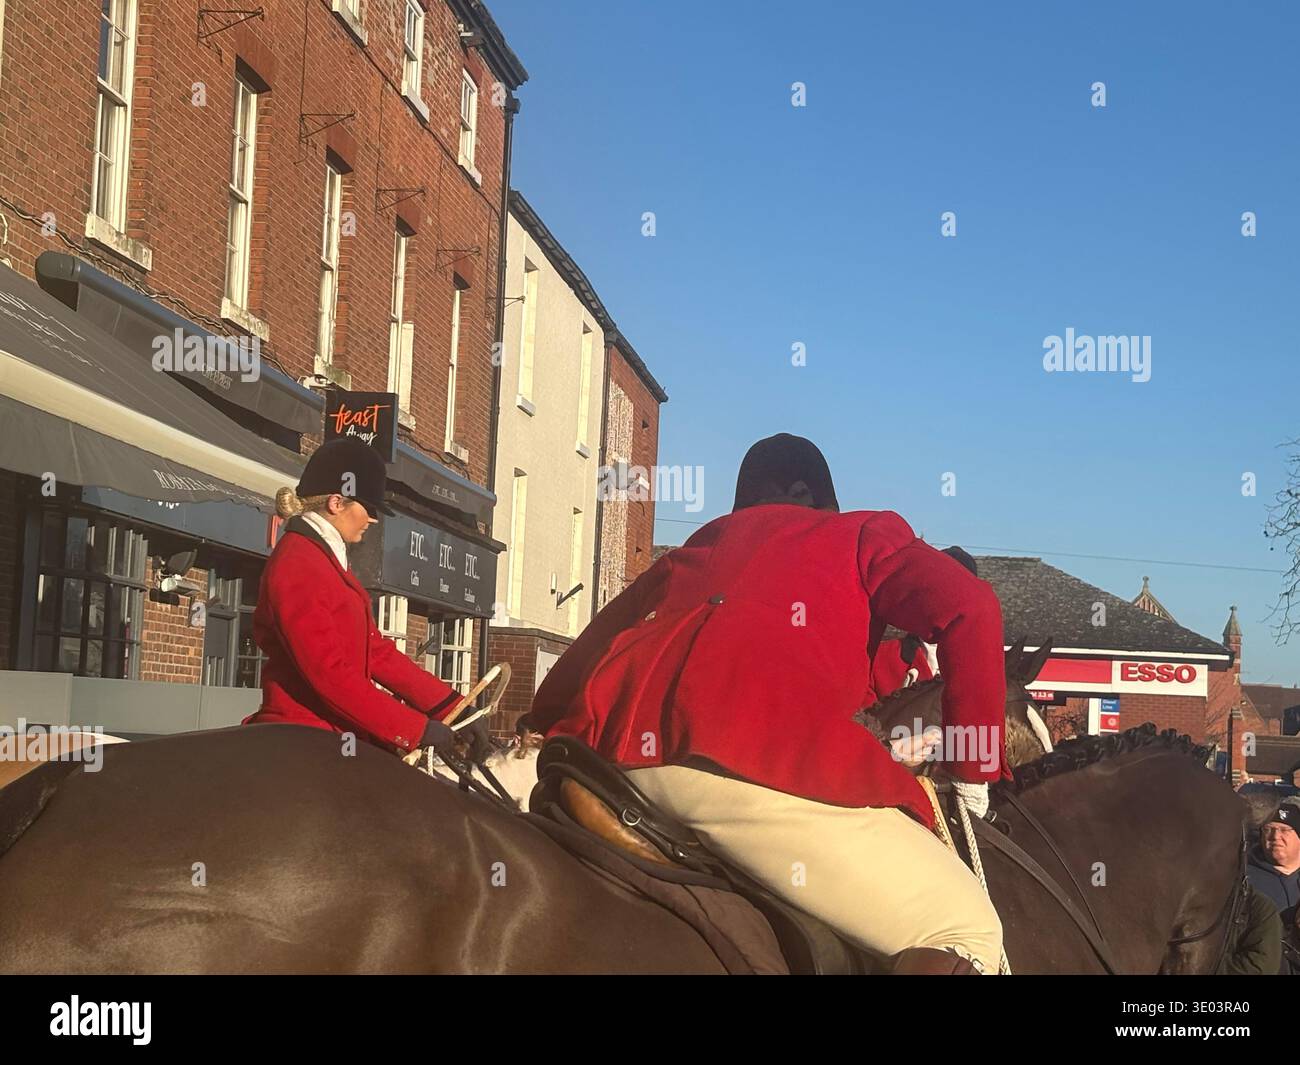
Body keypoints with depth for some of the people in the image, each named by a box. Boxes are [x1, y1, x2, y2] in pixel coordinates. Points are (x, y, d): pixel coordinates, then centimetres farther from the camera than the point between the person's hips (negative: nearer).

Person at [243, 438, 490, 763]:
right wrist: (419, 730, -17)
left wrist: (453, 708, 6)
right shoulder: (295, 567, -15)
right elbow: (329, 676, -20)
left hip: (336, 741, 10)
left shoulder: (327, 559, 17)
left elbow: (376, 651, 14)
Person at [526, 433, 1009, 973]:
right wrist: (974, 771, 12)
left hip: (610, 751, 6)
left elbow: (581, 659, 32)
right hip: (757, 759, -6)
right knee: (967, 929, 1)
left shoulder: (698, 548, 36)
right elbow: (969, 608, 6)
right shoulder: (864, 533, 24)